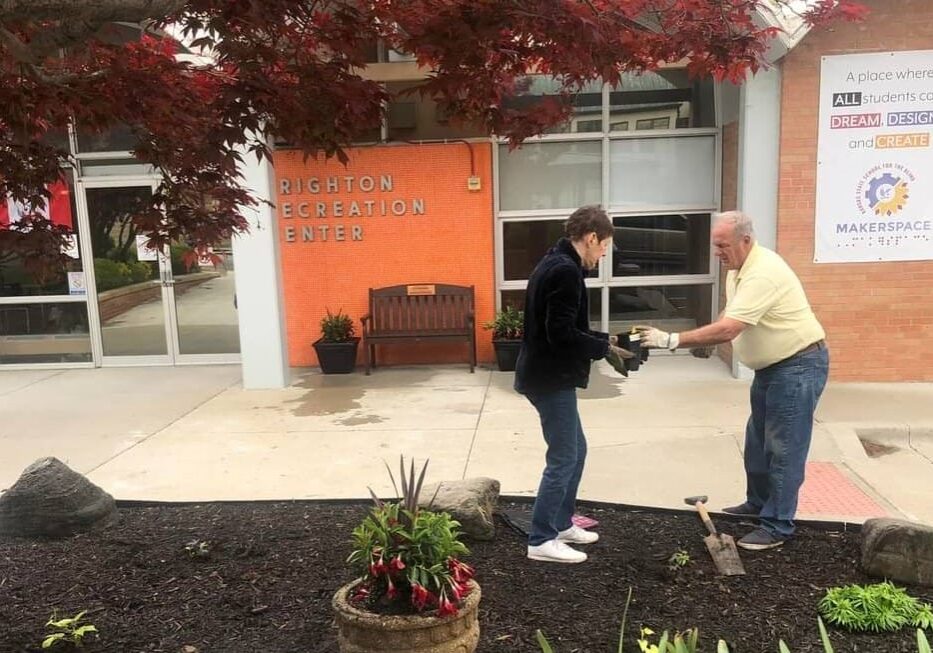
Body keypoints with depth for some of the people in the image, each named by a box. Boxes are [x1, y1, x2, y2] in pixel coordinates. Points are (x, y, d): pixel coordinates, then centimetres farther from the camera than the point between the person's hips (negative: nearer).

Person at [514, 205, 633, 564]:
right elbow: (562, 334, -25)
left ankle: (562, 524, 31)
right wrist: (605, 349, -13)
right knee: (563, 459, -1)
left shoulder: (554, 263, 14)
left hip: (546, 374, 11)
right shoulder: (566, 270, -19)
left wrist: (602, 338, 12)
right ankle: (541, 541, 9)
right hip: (551, 379, -11)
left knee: (575, 450, 19)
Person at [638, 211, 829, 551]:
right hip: (772, 367, 10)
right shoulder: (738, 268, 5)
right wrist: (695, 340, -2)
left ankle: (777, 527, 4)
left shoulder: (763, 274, -28)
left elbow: (726, 331, -35)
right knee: (757, 441, 18)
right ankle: (759, 503, 34)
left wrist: (671, 340, -34)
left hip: (799, 366, -10)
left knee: (783, 448, -5)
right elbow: (727, 321, 15)